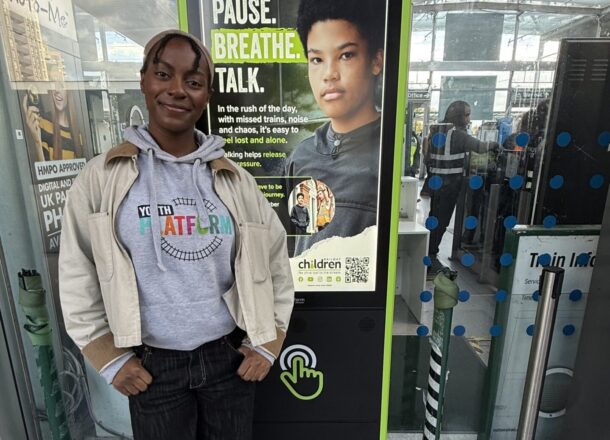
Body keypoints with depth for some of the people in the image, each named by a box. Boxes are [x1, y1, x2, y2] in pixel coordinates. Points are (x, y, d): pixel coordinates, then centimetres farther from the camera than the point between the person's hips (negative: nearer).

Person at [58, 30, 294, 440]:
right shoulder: (102, 177, -6)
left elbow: (274, 261, 3)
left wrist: (268, 344, 2)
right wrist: (110, 359, -1)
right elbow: (77, 277, -1)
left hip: (230, 357, 2)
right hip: (152, 366, -1)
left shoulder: (234, 180, -3)